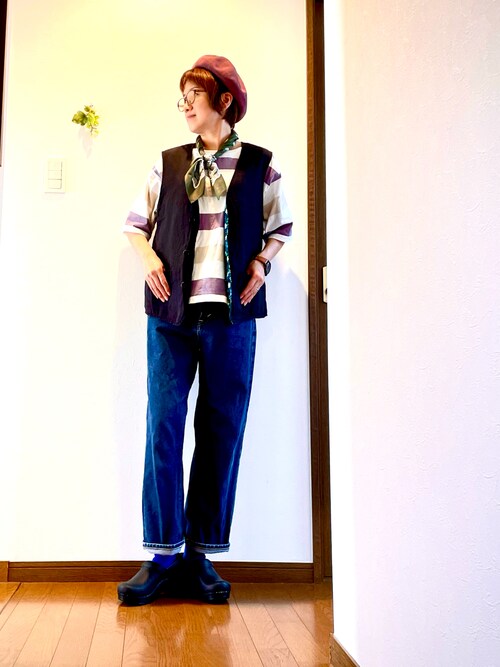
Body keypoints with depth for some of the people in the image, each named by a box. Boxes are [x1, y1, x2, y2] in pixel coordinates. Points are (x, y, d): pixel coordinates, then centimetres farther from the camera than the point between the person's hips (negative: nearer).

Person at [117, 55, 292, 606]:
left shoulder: (259, 164, 9)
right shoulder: (169, 164, 13)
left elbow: (280, 226, 18)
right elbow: (135, 223, 20)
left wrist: (261, 261, -1)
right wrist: (148, 258, 1)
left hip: (231, 313, -1)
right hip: (172, 312, 1)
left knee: (221, 431, 1)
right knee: (163, 425, -4)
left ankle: (201, 556, 12)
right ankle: (163, 557, 6)